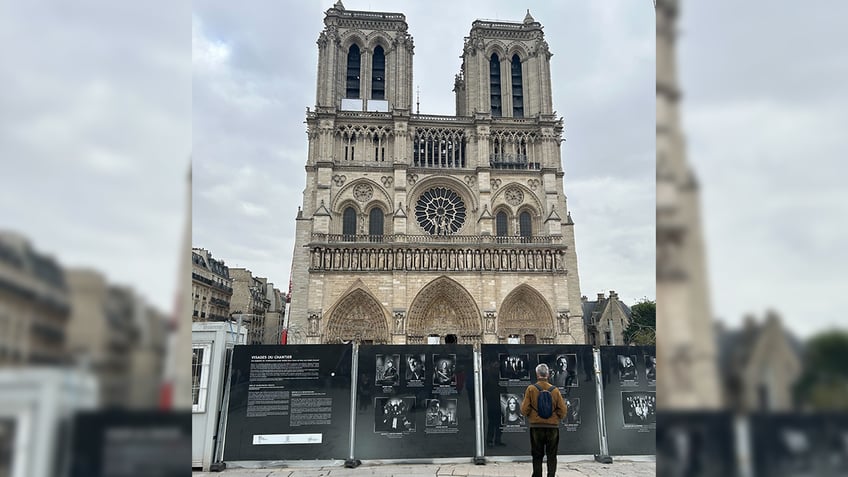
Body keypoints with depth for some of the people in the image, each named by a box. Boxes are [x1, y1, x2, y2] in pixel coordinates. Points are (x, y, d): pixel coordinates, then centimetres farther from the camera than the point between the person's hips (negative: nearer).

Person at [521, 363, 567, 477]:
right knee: (552, 456, 11)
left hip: (536, 427, -1)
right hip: (553, 427, 1)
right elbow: (563, 411, -2)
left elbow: (524, 410, -8)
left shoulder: (531, 389, -6)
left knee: (537, 456, 9)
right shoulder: (555, 390, -2)